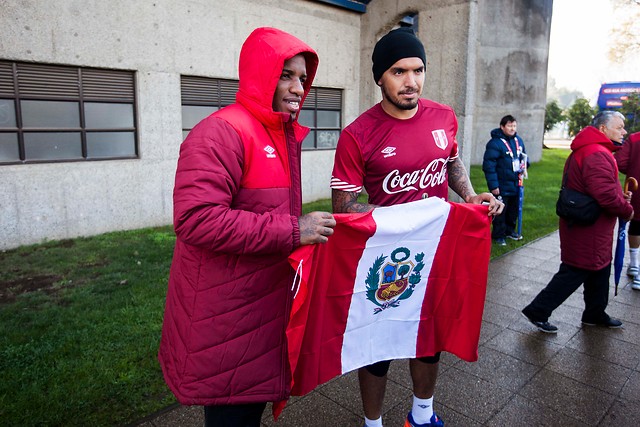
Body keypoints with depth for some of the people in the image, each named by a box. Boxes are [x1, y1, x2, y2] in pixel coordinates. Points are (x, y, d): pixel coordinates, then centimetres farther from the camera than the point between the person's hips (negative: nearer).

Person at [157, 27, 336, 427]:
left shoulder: (285, 136, 12)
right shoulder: (222, 132, -19)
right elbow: (196, 218, -29)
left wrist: (314, 227, 9)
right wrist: (292, 232, -27)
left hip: (267, 301, 9)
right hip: (224, 315, -8)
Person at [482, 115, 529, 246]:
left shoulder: (518, 140, 8)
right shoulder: (495, 143, -17)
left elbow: (524, 156, 24)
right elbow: (489, 166, -20)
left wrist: (524, 165, 0)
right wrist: (493, 185, -21)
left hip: (515, 184, 8)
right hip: (502, 186, -7)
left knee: (513, 209, 18)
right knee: (500, 210, 0)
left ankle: (509, 230, 35)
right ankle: (498, 235, 13)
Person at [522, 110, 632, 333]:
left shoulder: (585, 151, 14)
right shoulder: (598, 155, -23)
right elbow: (607, 195, -31)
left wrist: (621, 196, 7)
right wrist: (627, 210, -12)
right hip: (588, 231, -11)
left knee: (599, 270, 22)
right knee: (574, 273, -1)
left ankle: (595, 314, 38)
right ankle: (537, 312, 8)